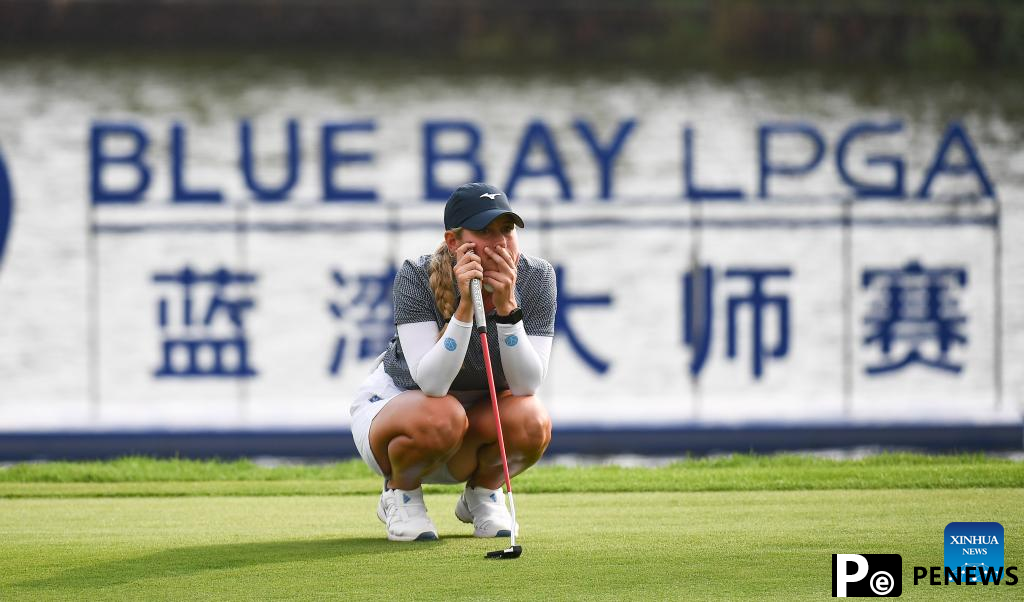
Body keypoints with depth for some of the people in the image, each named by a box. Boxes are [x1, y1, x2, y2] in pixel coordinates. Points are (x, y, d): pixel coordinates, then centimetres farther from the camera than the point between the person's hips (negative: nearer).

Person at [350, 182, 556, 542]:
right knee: (440, 417, -38)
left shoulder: (536, 278, -17)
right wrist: (465, 307, -43)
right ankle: (400, 494, -5)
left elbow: (528, 384, -22)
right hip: (394, 403, -3)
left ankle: (482, 493, 4)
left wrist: (507, 307, -34)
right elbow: (432, 383, -33)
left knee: (532, 423, -30)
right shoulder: (417, 277, -25)